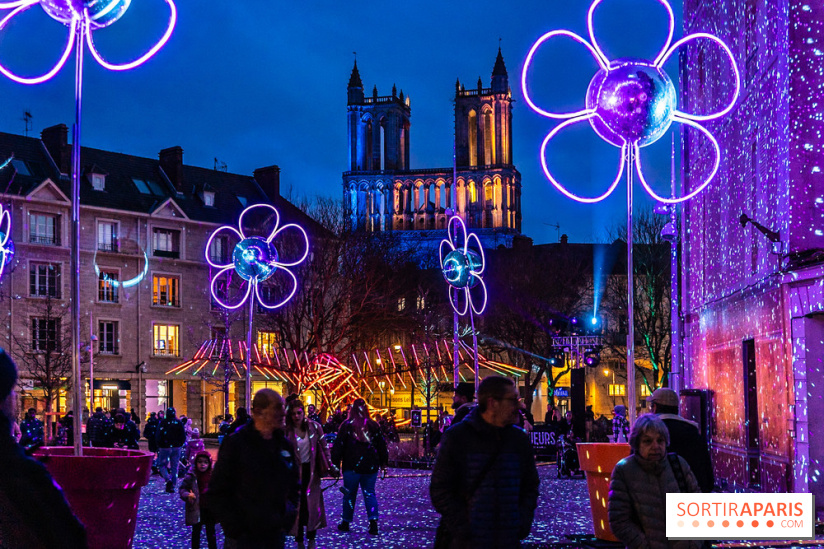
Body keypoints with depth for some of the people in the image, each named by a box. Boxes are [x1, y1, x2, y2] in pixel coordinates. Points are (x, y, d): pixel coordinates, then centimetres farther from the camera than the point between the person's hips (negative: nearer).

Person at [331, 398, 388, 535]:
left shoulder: (347, 425, -4)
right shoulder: (373, 425, 4)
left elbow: (338, 445, -5)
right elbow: (382, 445, 9)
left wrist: (335, 462, 1)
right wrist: (383, 462, 18)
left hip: (352, 466, -2)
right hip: (371, 466, 2)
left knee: (350, 494, 9)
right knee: (369, 493, 8)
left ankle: (346, 523, 18)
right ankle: (373, 520, -9)